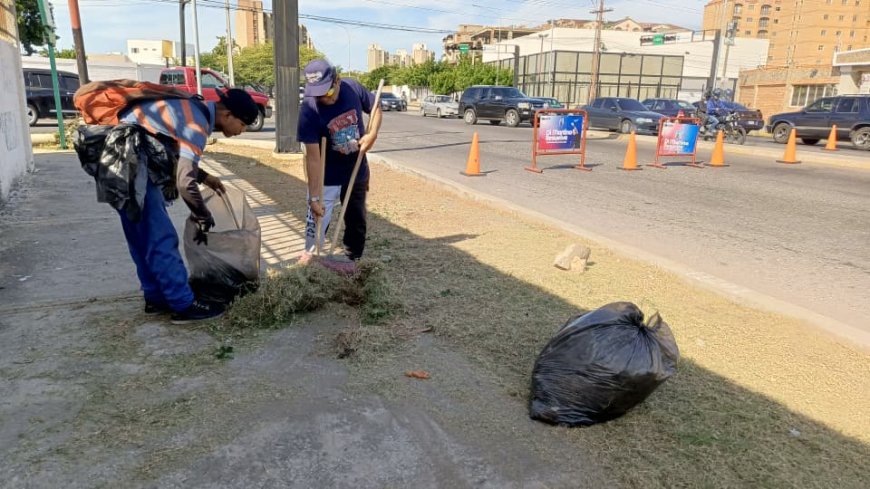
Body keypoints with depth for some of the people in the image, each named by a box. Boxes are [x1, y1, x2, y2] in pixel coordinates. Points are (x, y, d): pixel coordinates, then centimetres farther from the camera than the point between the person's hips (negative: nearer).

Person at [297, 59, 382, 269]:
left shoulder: (353, 88, -17)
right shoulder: (309, 110, -26)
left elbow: (375, 107, 5)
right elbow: (313, 157, -27)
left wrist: (372, 134, -13)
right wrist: (314, 196, -29)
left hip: (357, 171, 3)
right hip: (326, 176, -3)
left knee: (356, 219, 13)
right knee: (317, 217, 3)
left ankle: (351, 257, 31)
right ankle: (311, 252, 28)